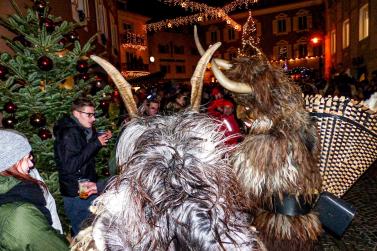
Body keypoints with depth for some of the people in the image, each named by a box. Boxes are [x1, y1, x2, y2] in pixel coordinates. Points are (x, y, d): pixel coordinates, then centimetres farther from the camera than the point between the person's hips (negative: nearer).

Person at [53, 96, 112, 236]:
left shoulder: (83, 130, 9)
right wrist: (95, 143, -26)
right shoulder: (68, 134, -19)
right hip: (76, 194, -9)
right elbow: (69, 166, -28)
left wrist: (101, 139, 2)